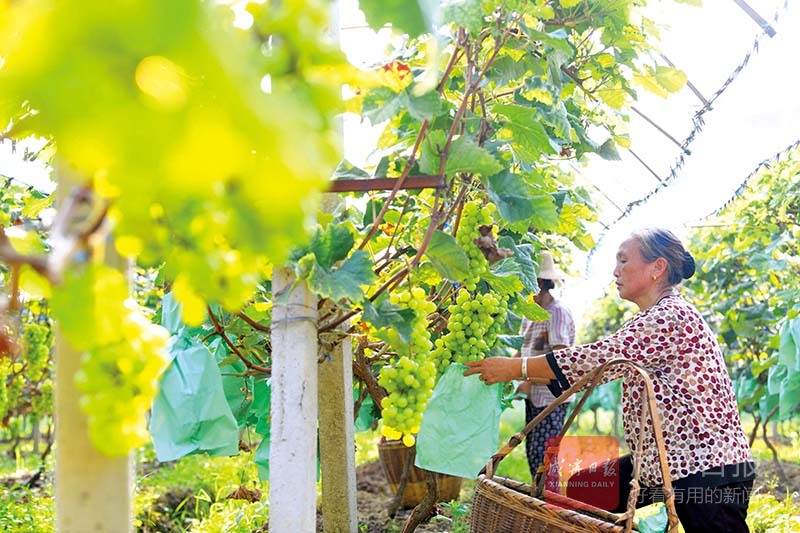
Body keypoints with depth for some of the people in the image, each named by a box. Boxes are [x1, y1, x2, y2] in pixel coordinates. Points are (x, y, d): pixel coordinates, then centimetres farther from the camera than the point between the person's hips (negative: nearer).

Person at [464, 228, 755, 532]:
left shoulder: (671, 317, -18)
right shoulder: (650, 321, 15)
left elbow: (597, 360, -22)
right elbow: (603, 363, 16)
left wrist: (515, 367, -16)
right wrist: (528, 377, 11)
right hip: (662, 460, 10)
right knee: (579, 488, 11)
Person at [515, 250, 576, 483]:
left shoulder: (558, 313, -14)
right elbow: (522, 350, 16)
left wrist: (530, 382, -20)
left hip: (551, 397, -9)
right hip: (534, 396, 9)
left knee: (542, 456, -11)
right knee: (532, 453, 11)